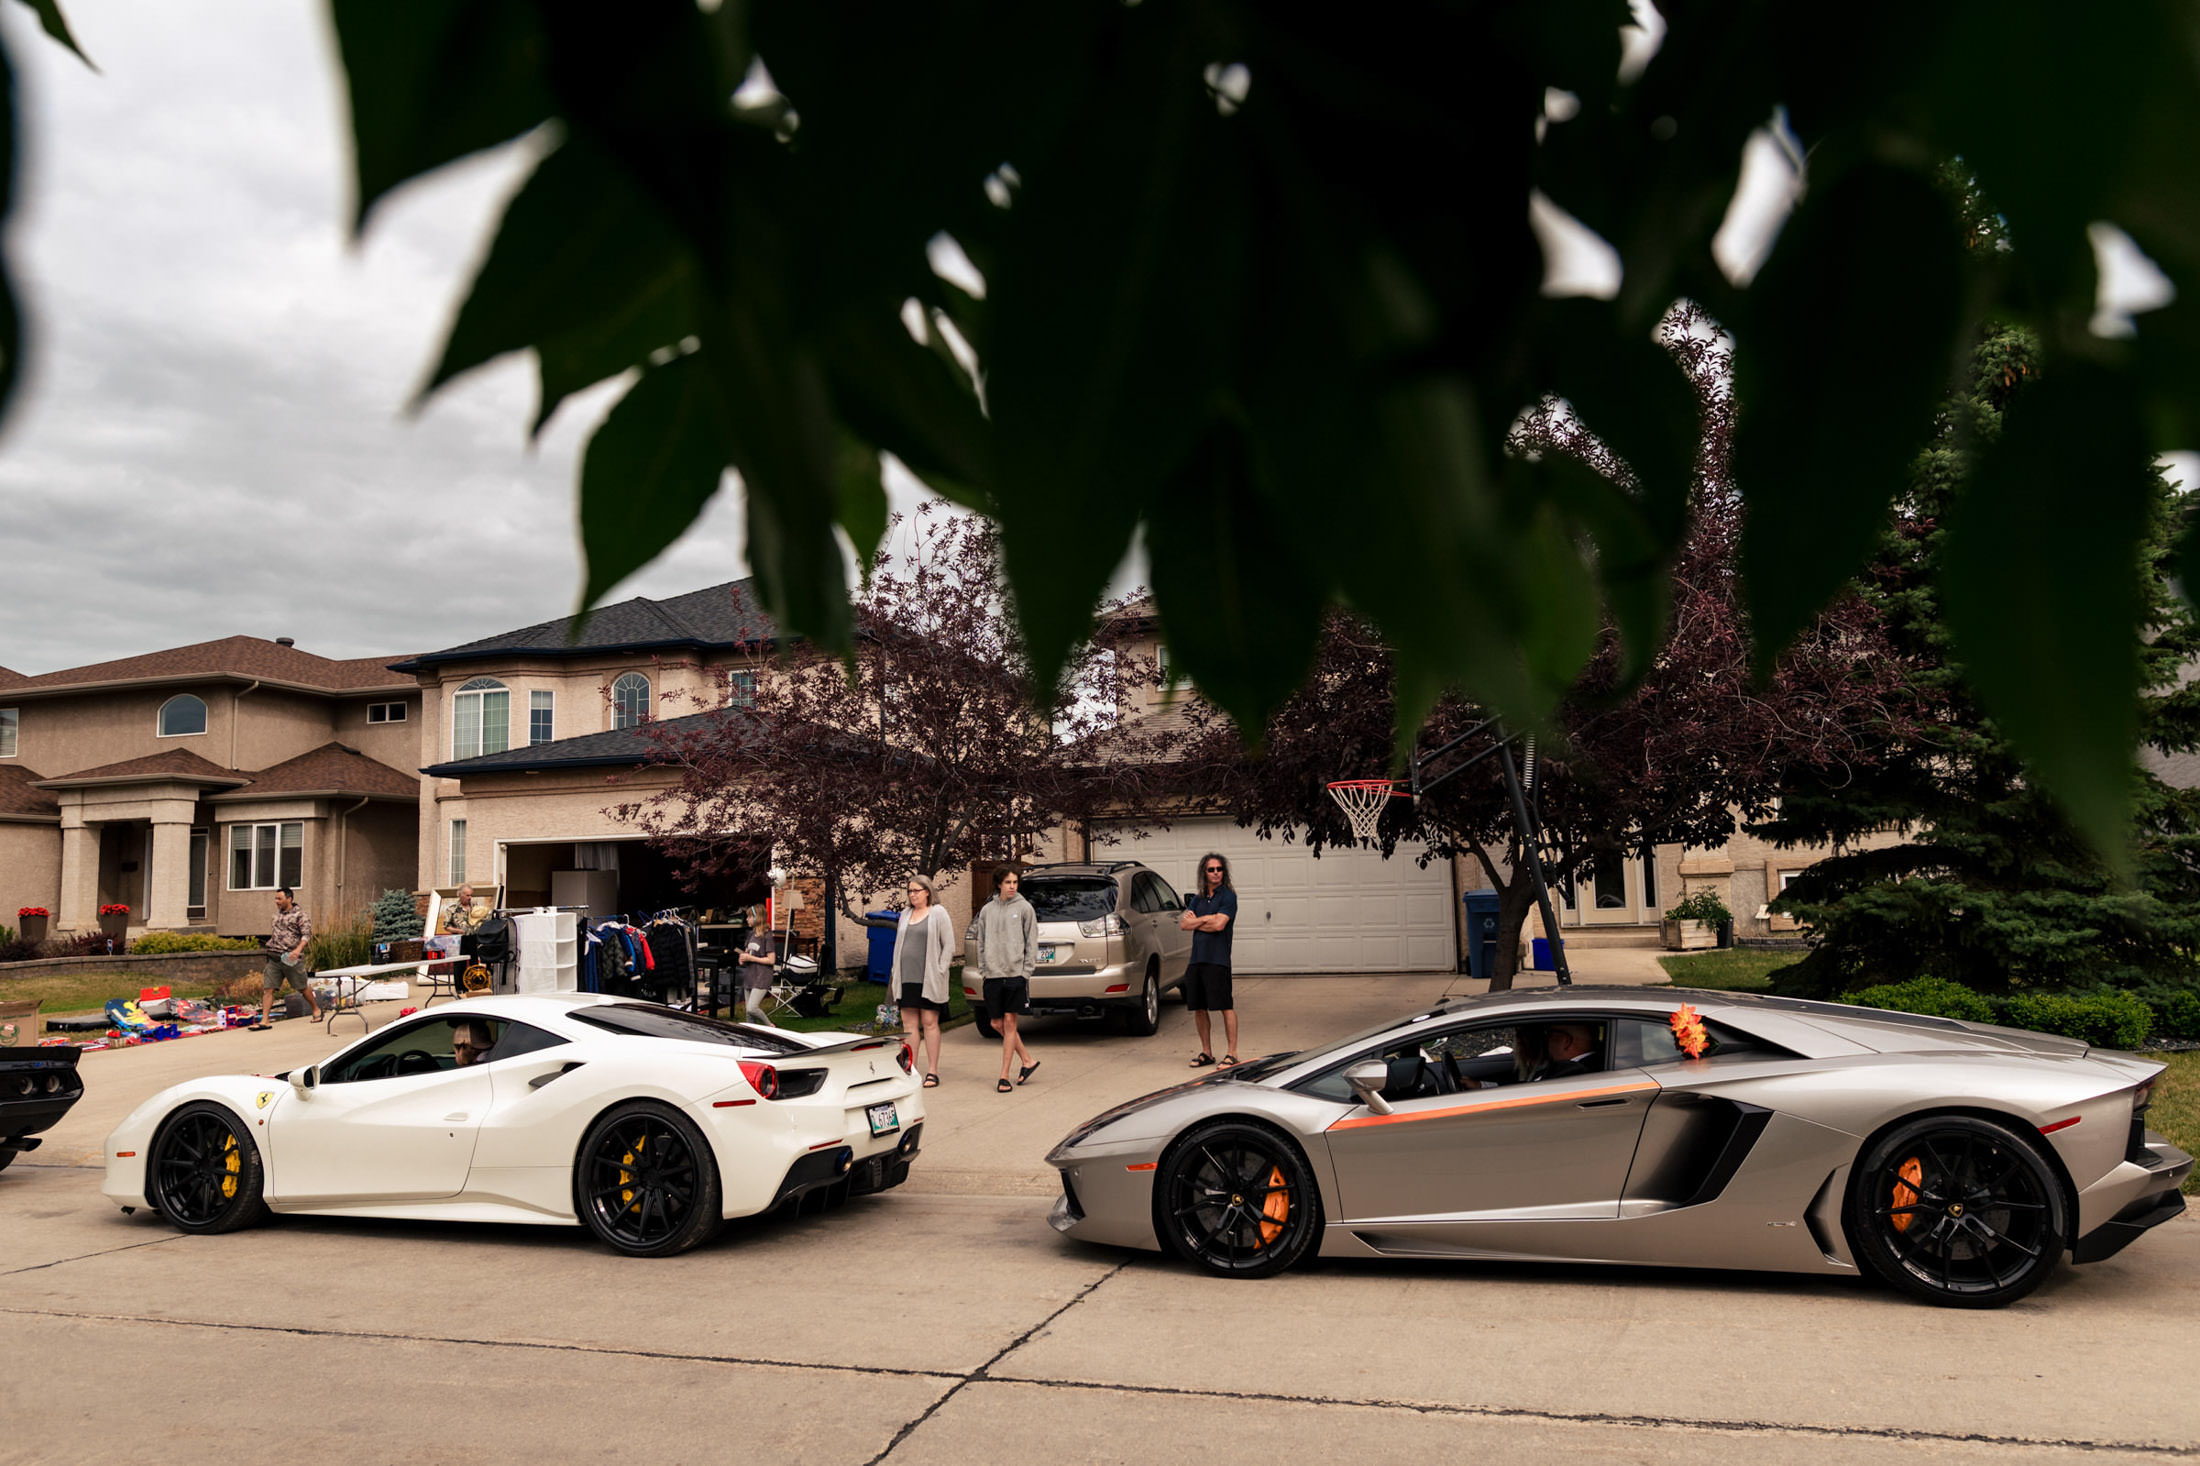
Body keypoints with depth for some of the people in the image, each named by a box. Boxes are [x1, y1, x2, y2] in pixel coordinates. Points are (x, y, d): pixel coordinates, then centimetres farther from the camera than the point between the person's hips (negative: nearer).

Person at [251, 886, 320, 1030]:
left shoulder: (299, 914, -8)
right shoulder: (279, 913, 14)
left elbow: (307, 933, -14)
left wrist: (298, 949, -27)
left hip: (291, 958, -6)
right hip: (274, 958, 6)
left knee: (302, 987, 7)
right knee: (267, 988, -4)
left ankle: (316, 1009, 27)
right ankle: (264, 1021, -4)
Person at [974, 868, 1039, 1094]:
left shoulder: (1024, 908, 1)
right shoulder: (987, 910, 10)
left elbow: (1032, 942, 1)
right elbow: (981, 943, 14)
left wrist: (1026, 971, -6)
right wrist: (982, 970, 5)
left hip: (1016, 974, -4)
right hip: (993, 975, 4)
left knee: (1010, 1023, -4)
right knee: (998, 1024, 5)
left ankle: (1004, 1075, 1)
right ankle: (1027, 1059, 21)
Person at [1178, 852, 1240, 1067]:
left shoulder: (1228, 896, -3)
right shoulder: (1198, 899, 16)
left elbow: (1219, 924, -15)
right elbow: (1184, 924, 5)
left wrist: (1196, 921, -2)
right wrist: (1206, 919, -7)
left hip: (1217, 959, -7)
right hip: (1197, 958, 7)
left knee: (1226, 1007, -4)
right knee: (1198, 1008, 10)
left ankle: (1231, 1053, 3)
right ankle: (1206, 1052, 21)